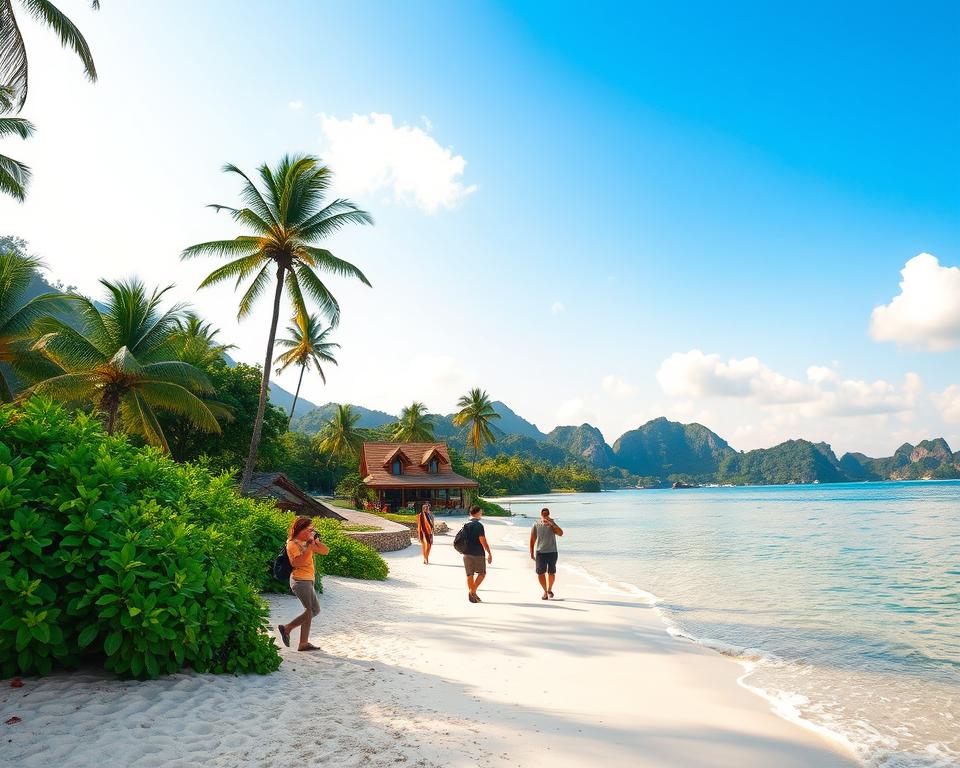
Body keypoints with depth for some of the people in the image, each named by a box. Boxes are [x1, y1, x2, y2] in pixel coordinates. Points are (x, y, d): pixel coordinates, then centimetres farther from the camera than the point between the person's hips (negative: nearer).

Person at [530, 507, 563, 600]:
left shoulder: (552, 524, 2)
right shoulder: (536, 525, 1)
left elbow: (560, 533, -13)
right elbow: (532, 539, 4)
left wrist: (552, 524, -23)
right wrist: (532, 553, 1)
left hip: (552, 552, 1)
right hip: (540, 552, 0)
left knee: (551, 573, 7)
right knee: (540, 573, -2)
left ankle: (549, 589, 32)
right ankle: (545, 591, 19)